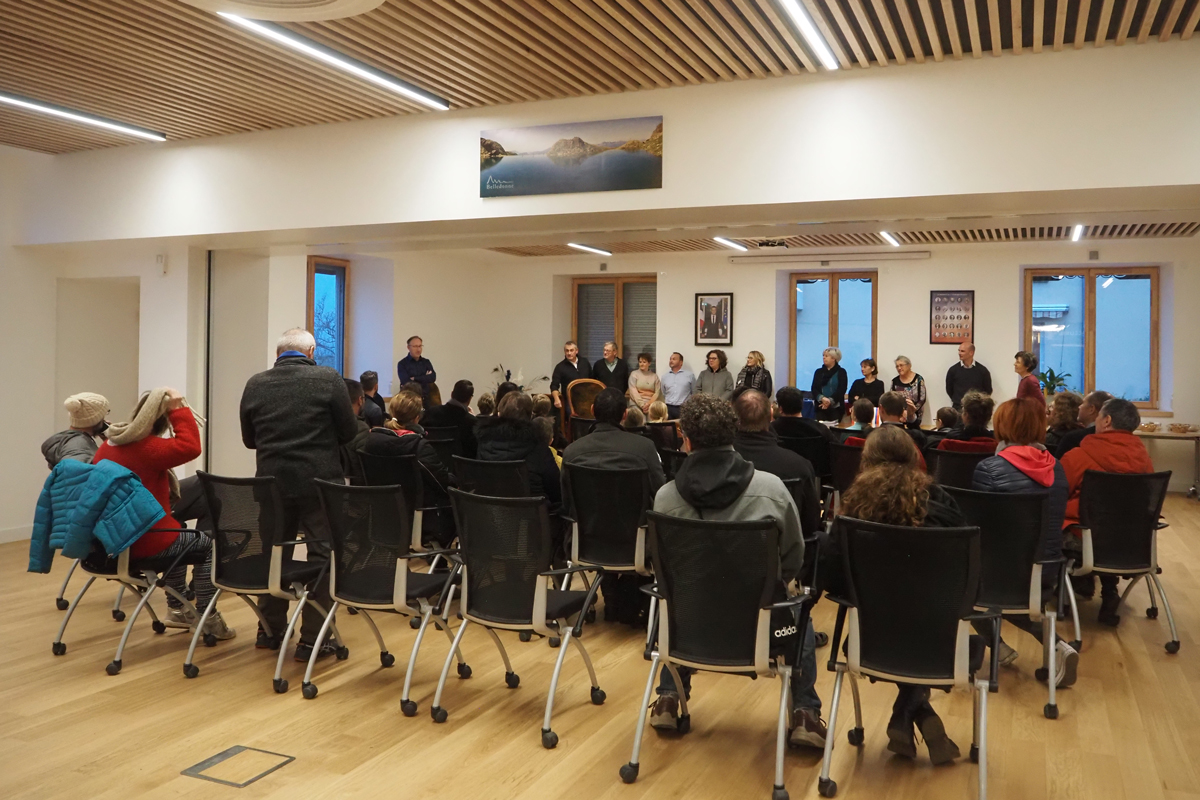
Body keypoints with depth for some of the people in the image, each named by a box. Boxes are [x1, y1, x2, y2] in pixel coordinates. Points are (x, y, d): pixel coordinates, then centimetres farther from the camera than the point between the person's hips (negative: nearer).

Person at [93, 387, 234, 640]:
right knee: (209, 545, 13)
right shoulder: (147, 447, -21)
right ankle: (207, 617, 12)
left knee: (181, 538, 34)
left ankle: (177, 608, 38)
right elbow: (190, 446, -27)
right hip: (147, 541, -9)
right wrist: (179, 409, -20)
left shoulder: (107, 446, 7)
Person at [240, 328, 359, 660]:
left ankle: (270, 630, 28)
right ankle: (312, 639, 5)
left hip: (271, 482, 4)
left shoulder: (255, 384, 2)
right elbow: (350, 432, -3)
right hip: (319, 482, -4)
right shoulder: (329, 380, -8)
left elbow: (249, 439, 10)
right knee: (324, 557, 4)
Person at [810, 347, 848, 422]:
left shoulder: (841, 372, 4)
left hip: (836, 408, -2)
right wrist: (822, 398, -15)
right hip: (820, 407, 2)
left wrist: (830, 400, -17)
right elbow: (814, 388, 4)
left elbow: (842, 389, -5)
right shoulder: (818, 372, 14)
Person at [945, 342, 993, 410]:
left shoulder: (982, 370, 1)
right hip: (958, 408, 0)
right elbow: (949, 389, 11)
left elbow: (988, 390, 11)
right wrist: (957, 401, 11)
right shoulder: (953, 370, 1)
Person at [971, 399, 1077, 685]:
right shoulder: (1056, 469, 2)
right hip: (1047, 577, 5)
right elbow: (1051, 525, 13)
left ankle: (999, 647, 21)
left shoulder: (988, 468, -16)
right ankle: (1056, 646, 13)